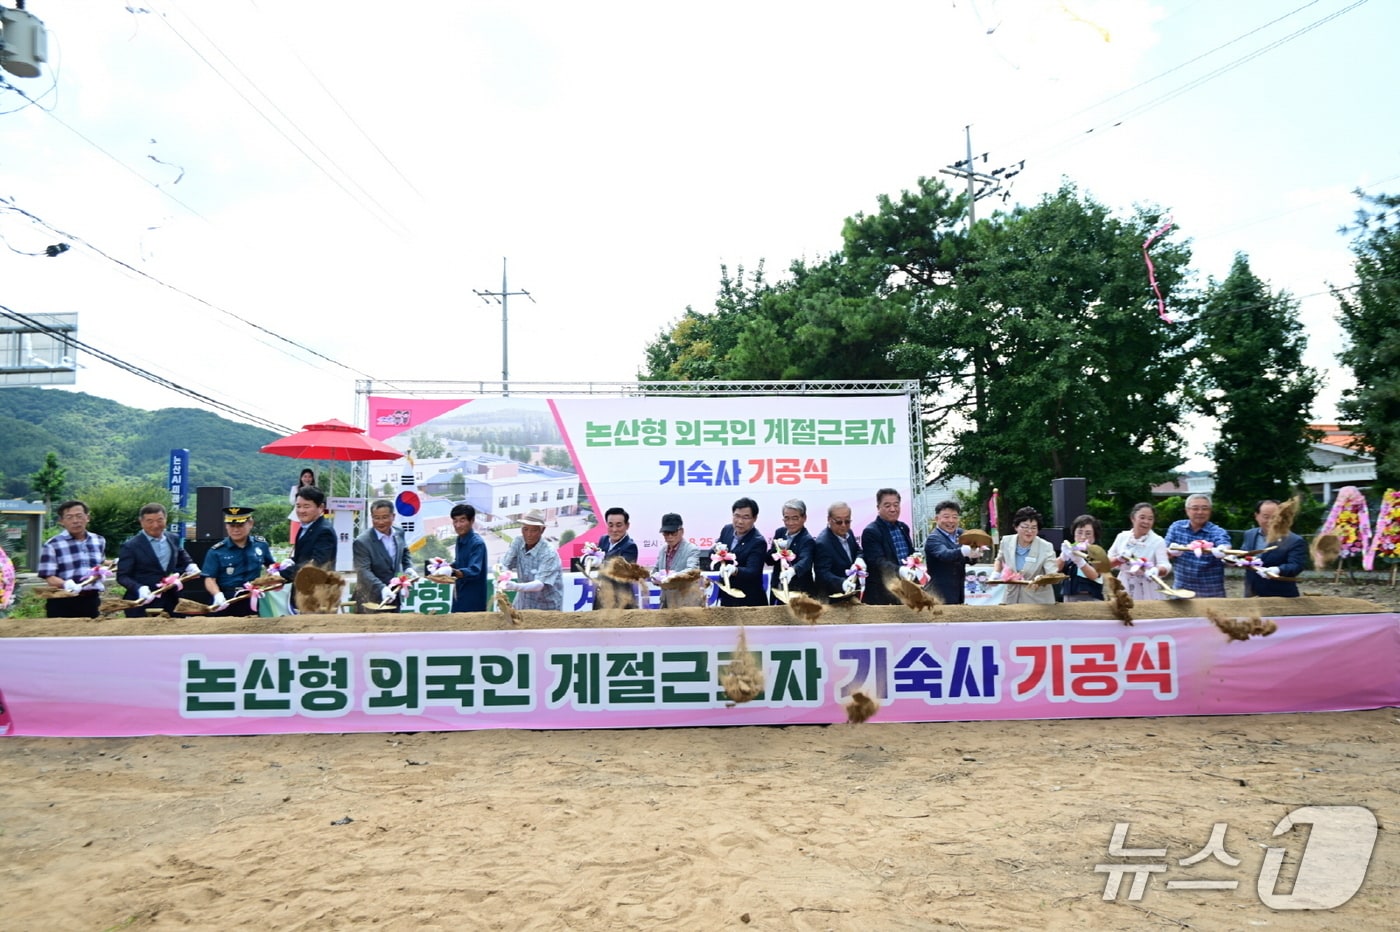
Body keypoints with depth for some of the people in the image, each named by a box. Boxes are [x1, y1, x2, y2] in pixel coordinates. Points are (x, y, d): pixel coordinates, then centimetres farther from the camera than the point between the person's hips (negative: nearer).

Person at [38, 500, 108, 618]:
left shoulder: (99, 541, 12)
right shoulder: (52, 544, -4)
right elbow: (50, 577, -12)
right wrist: (66, 584, -30)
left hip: (91, 601, 5)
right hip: (63, 603, -5)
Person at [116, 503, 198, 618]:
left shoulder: (173, 540, 10)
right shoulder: (130, 546, -5)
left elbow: (183, 560, 25)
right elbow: (122, 576, -7)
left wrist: (191, 567, 2)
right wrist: (139, 588, -25)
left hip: (171, 605, 4)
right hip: (142, 606, -4)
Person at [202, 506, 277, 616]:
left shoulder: (261, 544, 4)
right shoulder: (216, 551, -5)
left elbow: (271, 565, 21)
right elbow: (210, 579, -10)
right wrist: (217, 595, -28)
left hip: (251, 603, 2)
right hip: (225, 603, -2)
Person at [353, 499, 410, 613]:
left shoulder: (399, 534, 1)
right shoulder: (362, 542, -19)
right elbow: (363, 571, -27)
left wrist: (408, 569, 1)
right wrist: (382, 589, -41)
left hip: (394, 597, 6)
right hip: (371, 600, -6)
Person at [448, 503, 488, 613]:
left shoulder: (477, 543, -18)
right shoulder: (460, 539, 8)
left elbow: (474, 571, -29)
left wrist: (454, 572, -45)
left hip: (473, 600, -8)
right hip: (460, 596, 8)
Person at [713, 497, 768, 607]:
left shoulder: (758, 542, -19)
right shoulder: (727, 529, 1)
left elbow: (752, 572, -28)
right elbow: (712, 560, 6)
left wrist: (735, 570, -48)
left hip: (748, 602, -6)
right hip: (726, 598, 6)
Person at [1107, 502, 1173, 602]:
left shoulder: (1158, 541, -6)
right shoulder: (1122, 537, 2)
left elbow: (1165, 566, -20)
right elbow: (1107, 562, 7)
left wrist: (1156, 570, -42)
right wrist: (1119, 559, -15)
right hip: (1123, 592, 3)